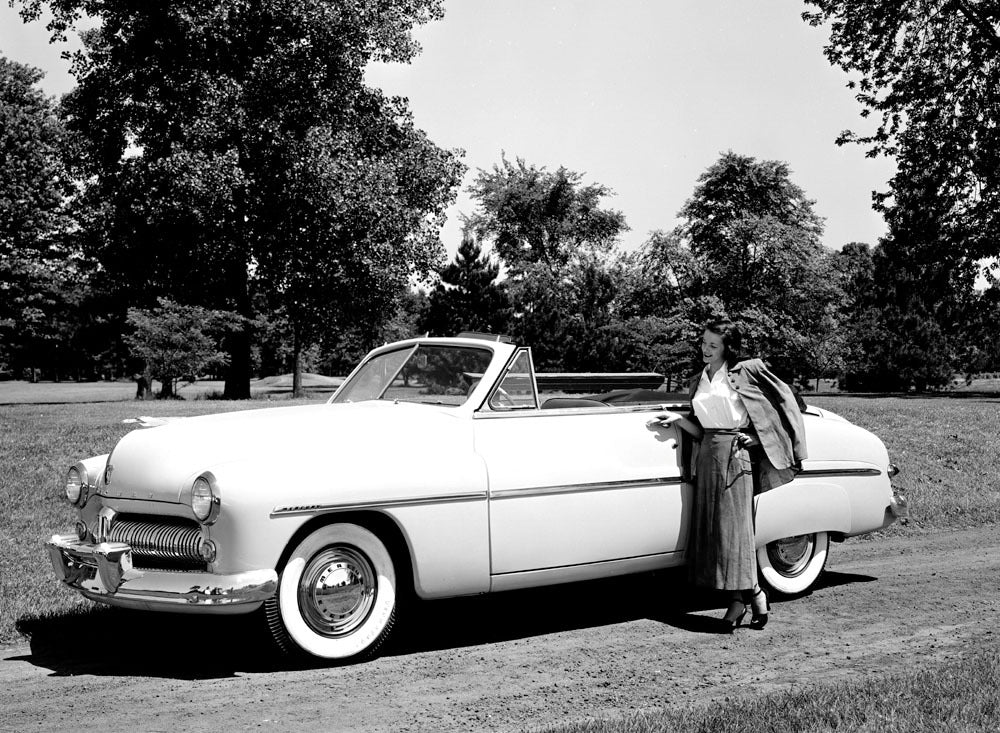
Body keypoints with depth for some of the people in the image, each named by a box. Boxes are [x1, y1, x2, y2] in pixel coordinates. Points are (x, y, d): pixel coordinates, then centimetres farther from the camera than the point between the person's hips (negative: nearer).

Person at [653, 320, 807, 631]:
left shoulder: (746, 372, 0)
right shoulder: (697, 383, 16)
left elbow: (783, 397, 4)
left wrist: (794, 448, 2)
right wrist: (678, 419, -1)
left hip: (735, 452, -6)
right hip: (707, 455, 6)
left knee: (733, 522, -10)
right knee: (708, 523, 2)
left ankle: (740, 596, -3)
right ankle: (752, 592, 9)